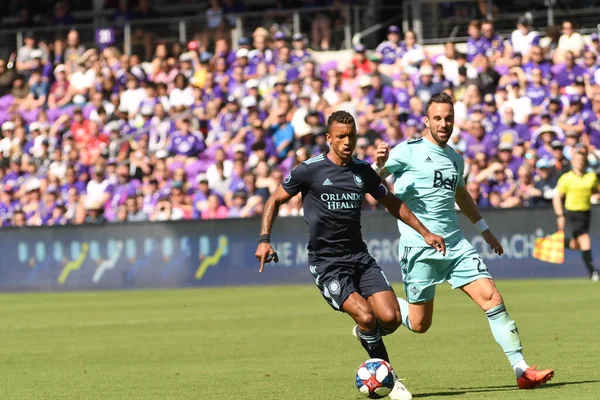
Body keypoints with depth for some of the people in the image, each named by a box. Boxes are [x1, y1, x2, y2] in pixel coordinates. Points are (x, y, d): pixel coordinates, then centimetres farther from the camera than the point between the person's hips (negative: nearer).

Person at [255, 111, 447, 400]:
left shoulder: (363, 172, 7)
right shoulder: (310, 170, -7)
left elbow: (392, 203, 21)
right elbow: (276, 200, 3)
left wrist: (424, 232, 19)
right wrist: (264, 240, -8)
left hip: (360, 257, 5)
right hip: (326, 263, -4)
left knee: (391, 318, -12)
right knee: (365, 316, -23)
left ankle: (365, 334, 25)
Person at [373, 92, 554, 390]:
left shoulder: (455, 159, 15)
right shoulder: (410, 151, -5)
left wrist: (484, 229, 36)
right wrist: (379, 164, -34)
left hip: (455, 244, 5)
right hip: (419, 247, -5)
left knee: (492, 298, -9)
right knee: (419, 324, -1)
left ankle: (521, 370, -8)